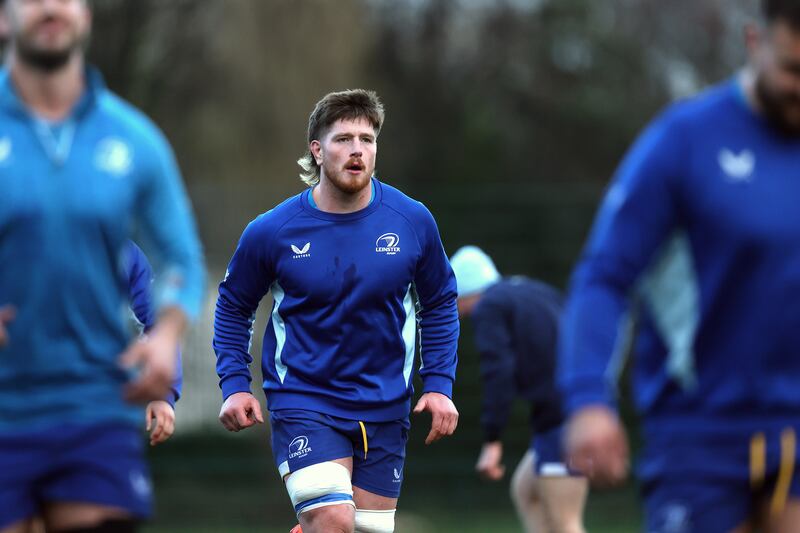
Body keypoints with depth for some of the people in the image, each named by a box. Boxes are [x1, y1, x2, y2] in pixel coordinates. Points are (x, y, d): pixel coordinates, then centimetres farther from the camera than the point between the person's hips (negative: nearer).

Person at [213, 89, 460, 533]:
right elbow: (234, 306, 7)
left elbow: (440, 305, 9)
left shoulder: (413, 221, -5)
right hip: (302, 402, -3)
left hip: (384, 409, 3)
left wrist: (439, 384, 1)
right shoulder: (271, 232, -9)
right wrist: (235, 384, -3)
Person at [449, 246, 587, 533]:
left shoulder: (487, 308, -1)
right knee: (524, 490, 22)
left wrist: (491, 442, -17)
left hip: (560, 420, -9)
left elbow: (498, 373, -15)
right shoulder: (539, 293, 24)